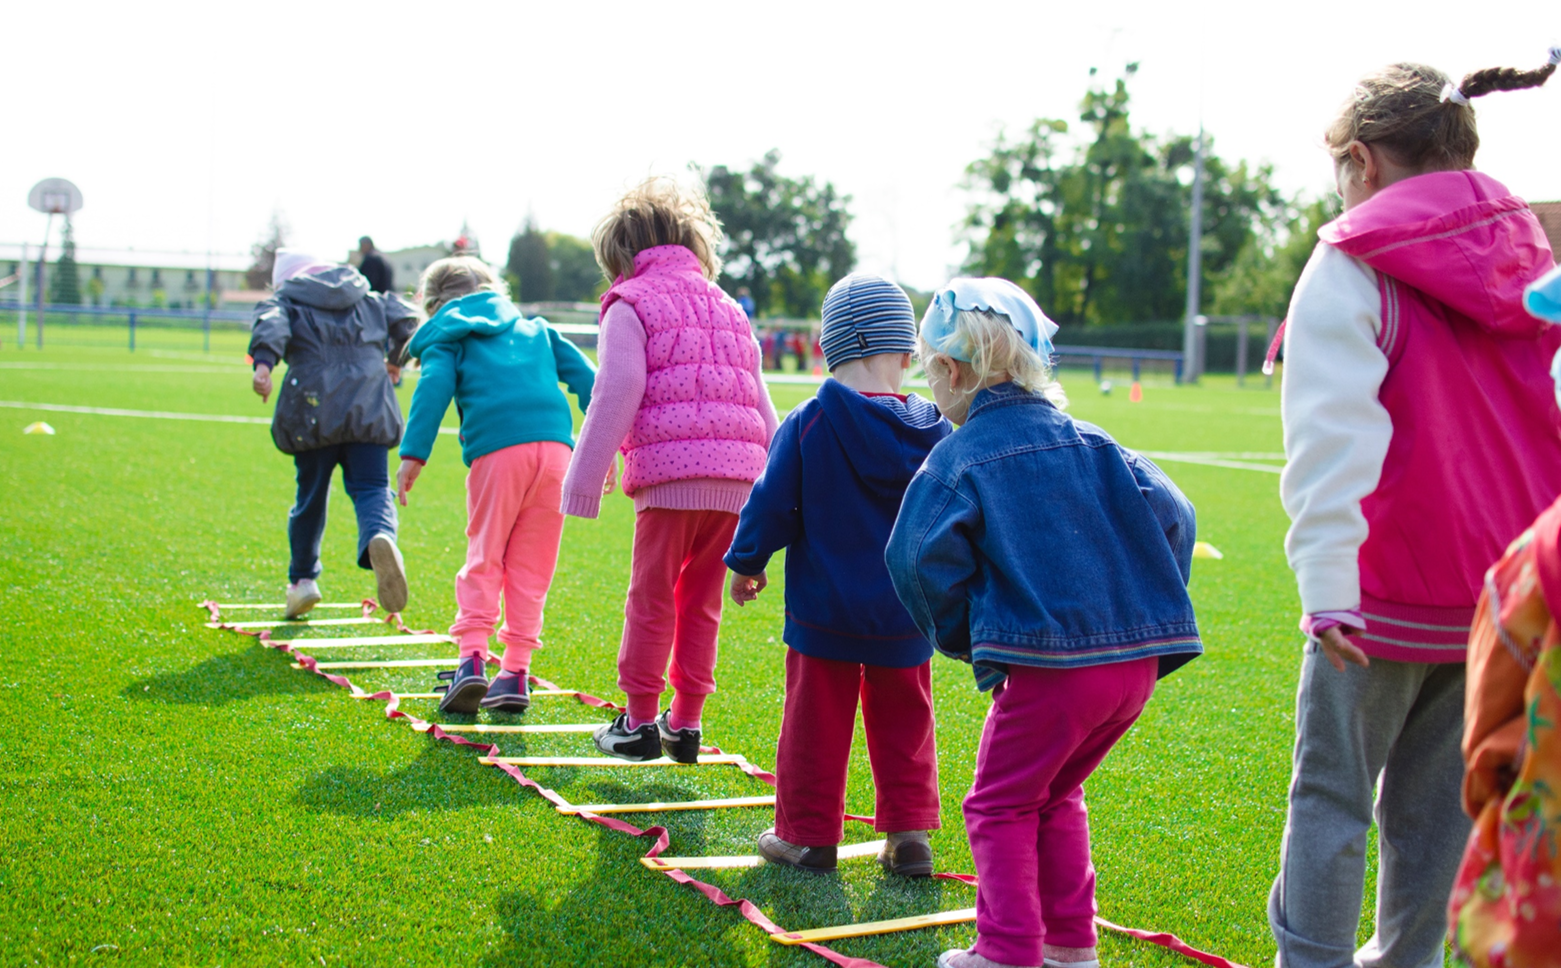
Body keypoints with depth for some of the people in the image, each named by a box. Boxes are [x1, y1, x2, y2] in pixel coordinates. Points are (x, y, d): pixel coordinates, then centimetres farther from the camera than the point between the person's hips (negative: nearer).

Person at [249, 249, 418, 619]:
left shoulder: (286, 300, 13)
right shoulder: (369, 300, 23)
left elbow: (271, 324, -8)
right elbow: (405, 318, 14)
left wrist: (263, 362, -26)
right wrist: (396, 359, 32)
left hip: (313, 412, -1)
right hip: (369, 410, 1)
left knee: (311, 495, 13)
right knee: (371, 488, -4)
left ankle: (302, 578, 23)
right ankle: (380, 537, -38)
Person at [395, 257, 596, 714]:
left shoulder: (447, 338, 17)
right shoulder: (535, 329, 29)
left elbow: (433, 389, -1)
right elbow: (583, 375, 21)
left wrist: (413, 455, -7)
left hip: (497, 451, -3)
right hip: (555, 445, 3)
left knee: (484, 558, 6)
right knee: (531, 565, 9)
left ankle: (472, 657, -8)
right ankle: (516, 671, 8)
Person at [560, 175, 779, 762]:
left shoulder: (630, 305, 4)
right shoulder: (728, 308, 24)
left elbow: (616, 398, -5)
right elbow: (760, 403, 23)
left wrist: (584, 482, -3)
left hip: (671, 472, -6)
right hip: (737, 476, 6)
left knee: (652, 598, 5)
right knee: (701, 601, 14)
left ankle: (640, 721, 10)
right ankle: (685, 723, 17)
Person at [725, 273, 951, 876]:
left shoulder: (807, 425, -13)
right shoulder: (933, 432, -3)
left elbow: (771, 505, -7)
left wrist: (746, 564, 9)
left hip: (824, 609, -3)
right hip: (905, 615, 3)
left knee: (816, 721, 8)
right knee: (903, 722, 15)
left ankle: (808, 836, 17)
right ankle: (909, 835, 16)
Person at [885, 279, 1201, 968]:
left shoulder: (957, 458, -3)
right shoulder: (1090, 442, 12)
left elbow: (921, 558, -14)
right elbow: (1170, 516, 7)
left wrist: (963, 637, 1)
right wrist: (1148, 612, 14)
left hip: (1047, 665, -6)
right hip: (1139, 659, 6)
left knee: (1001, 806, 10)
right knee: (1056, 797, 24)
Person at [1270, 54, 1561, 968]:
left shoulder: (1353, 266, -10)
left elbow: (1333, 432, -19)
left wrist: (1326, 583, -23)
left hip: (1387, 592, -6)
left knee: (1332, 791, 6)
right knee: (1439, 793, 16)